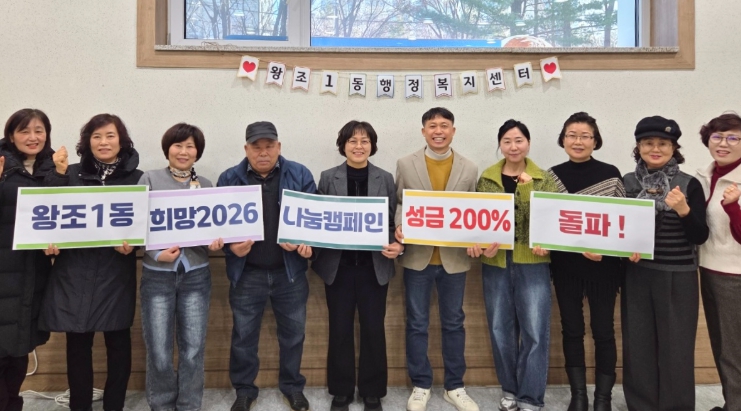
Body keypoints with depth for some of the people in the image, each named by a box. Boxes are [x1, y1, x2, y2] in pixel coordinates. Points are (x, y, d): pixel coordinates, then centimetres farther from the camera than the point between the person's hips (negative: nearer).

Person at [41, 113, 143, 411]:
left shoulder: (137, 178, 3)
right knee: (77, 343, 7)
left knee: (118, 342, 6)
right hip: (74, 270, 1)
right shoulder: (71, 174, 8)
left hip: (116, 272, -1)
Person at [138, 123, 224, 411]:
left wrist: (215, 243, -11)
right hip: (157, 276, -2)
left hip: (196, 276, 2)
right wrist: (156, 253, -19)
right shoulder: (150, 179, 1)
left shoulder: (206, 185, 8)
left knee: (193, 350, 7)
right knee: (159, 353, 4)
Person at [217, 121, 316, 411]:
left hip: (290, 271, 0)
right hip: (247, 274, 0)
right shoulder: (229, 179, 0)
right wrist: (231, 245, -18)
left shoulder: (299, 175, -1)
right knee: (244, 335, 12)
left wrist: (304, 241, -18)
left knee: (293, 333, 14)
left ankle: (292, 386, 34)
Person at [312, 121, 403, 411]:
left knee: (373, 329, 6)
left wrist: (397, 245, -14)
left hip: (374, 265, 0)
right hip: (338, 265, 0)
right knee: (340, 329, 9)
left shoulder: (385, 179, 4)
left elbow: (394, 220, 3)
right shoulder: (328, 178, 2)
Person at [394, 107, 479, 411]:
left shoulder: (469, 169, 3)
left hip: (454, 258, 1)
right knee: (417, 324, 9)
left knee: (453, 323, 12)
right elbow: (398, 204, 2)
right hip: (417, 256, 0)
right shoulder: (405, 164, 1)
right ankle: (421, 386, 26)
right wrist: (399, 228, -17)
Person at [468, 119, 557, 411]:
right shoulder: (486, 178, 6)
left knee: (535, 330, 0)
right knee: (500, 329, 10)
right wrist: (476, 242, -13)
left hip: (532, 262, -2)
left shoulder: (544, 179, 2)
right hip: (495, 262, 2)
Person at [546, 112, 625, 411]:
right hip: (565, 265, 2)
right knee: (571, 330, 11)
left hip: (603, 266, -2)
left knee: (603, 330, 7)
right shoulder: (552, 175, 3)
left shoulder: (611, 174, -3)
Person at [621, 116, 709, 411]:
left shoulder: (689, 185, -4)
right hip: (636, 275, 2)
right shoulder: (626, 182, 3)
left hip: (677, 278, -2)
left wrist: (683, 210, -22)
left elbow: (700, 237, -6)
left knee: (675, 347, 4)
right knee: (638, 345, 8)